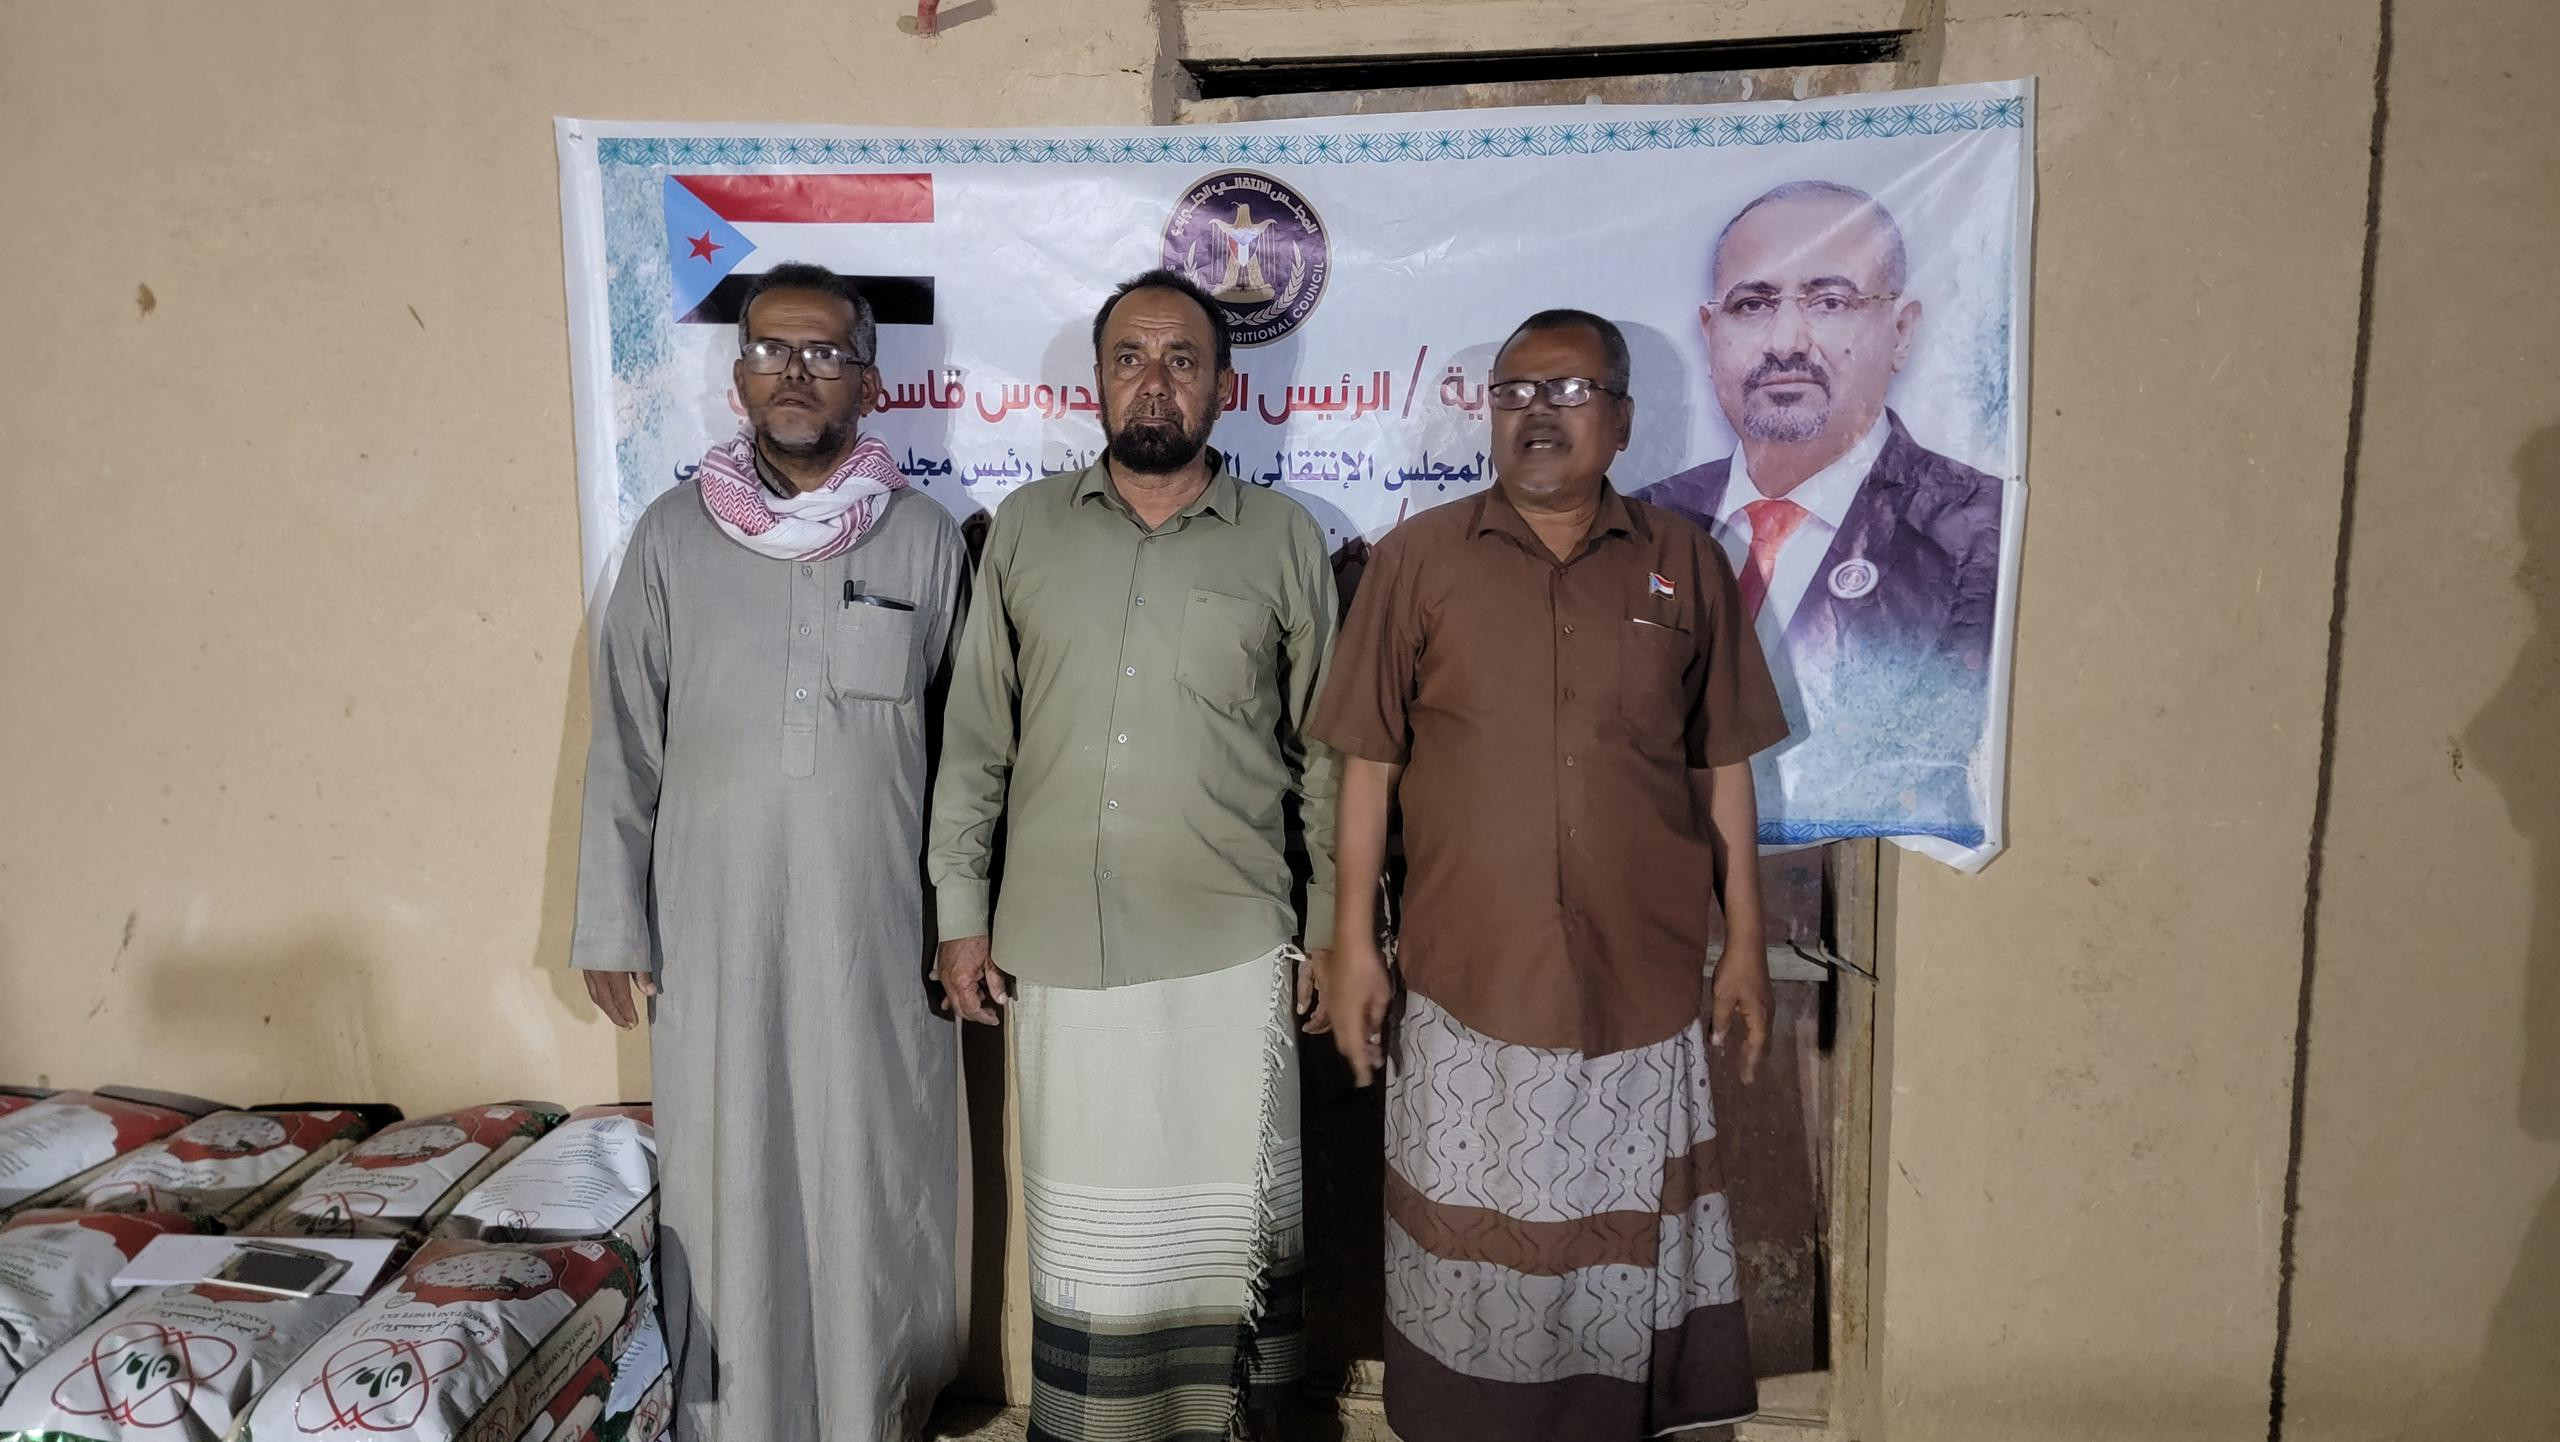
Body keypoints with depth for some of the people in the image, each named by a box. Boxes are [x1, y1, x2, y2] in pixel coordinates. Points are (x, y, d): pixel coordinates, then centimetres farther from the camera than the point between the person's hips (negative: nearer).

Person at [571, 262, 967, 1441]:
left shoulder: (923, 537, -1)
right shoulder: (672, 535, 0)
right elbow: (624, 745, 3)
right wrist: (611, 923, 1)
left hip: (877, 923, 0)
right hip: (715, 922, 1)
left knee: (875, 1178, 10)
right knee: (728, 1181, 10)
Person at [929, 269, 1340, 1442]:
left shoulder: (1284, 539, 1)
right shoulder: (1025, 528, 4)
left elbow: (1325, 756, 4)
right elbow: (974, 738, 6)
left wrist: (1332, 927, 3)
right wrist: (961, 912, 3)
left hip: (1230, 948, -1)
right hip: (1059, 945, 1)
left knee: (1227, 1212, 10)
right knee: (1085, 1214, 13)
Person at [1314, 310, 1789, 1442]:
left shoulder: (1685, 565, 5)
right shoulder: (1419, 558, 0)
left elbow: (1722, 766, 8)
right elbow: (1369, 762, 1)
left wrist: (1745, 941, 6)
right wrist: (1353, 943, -2)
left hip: (1644, 988, 1)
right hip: (1465, 987, -1)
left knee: (1631, 1256, 12)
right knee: (1469, 1262, 10)